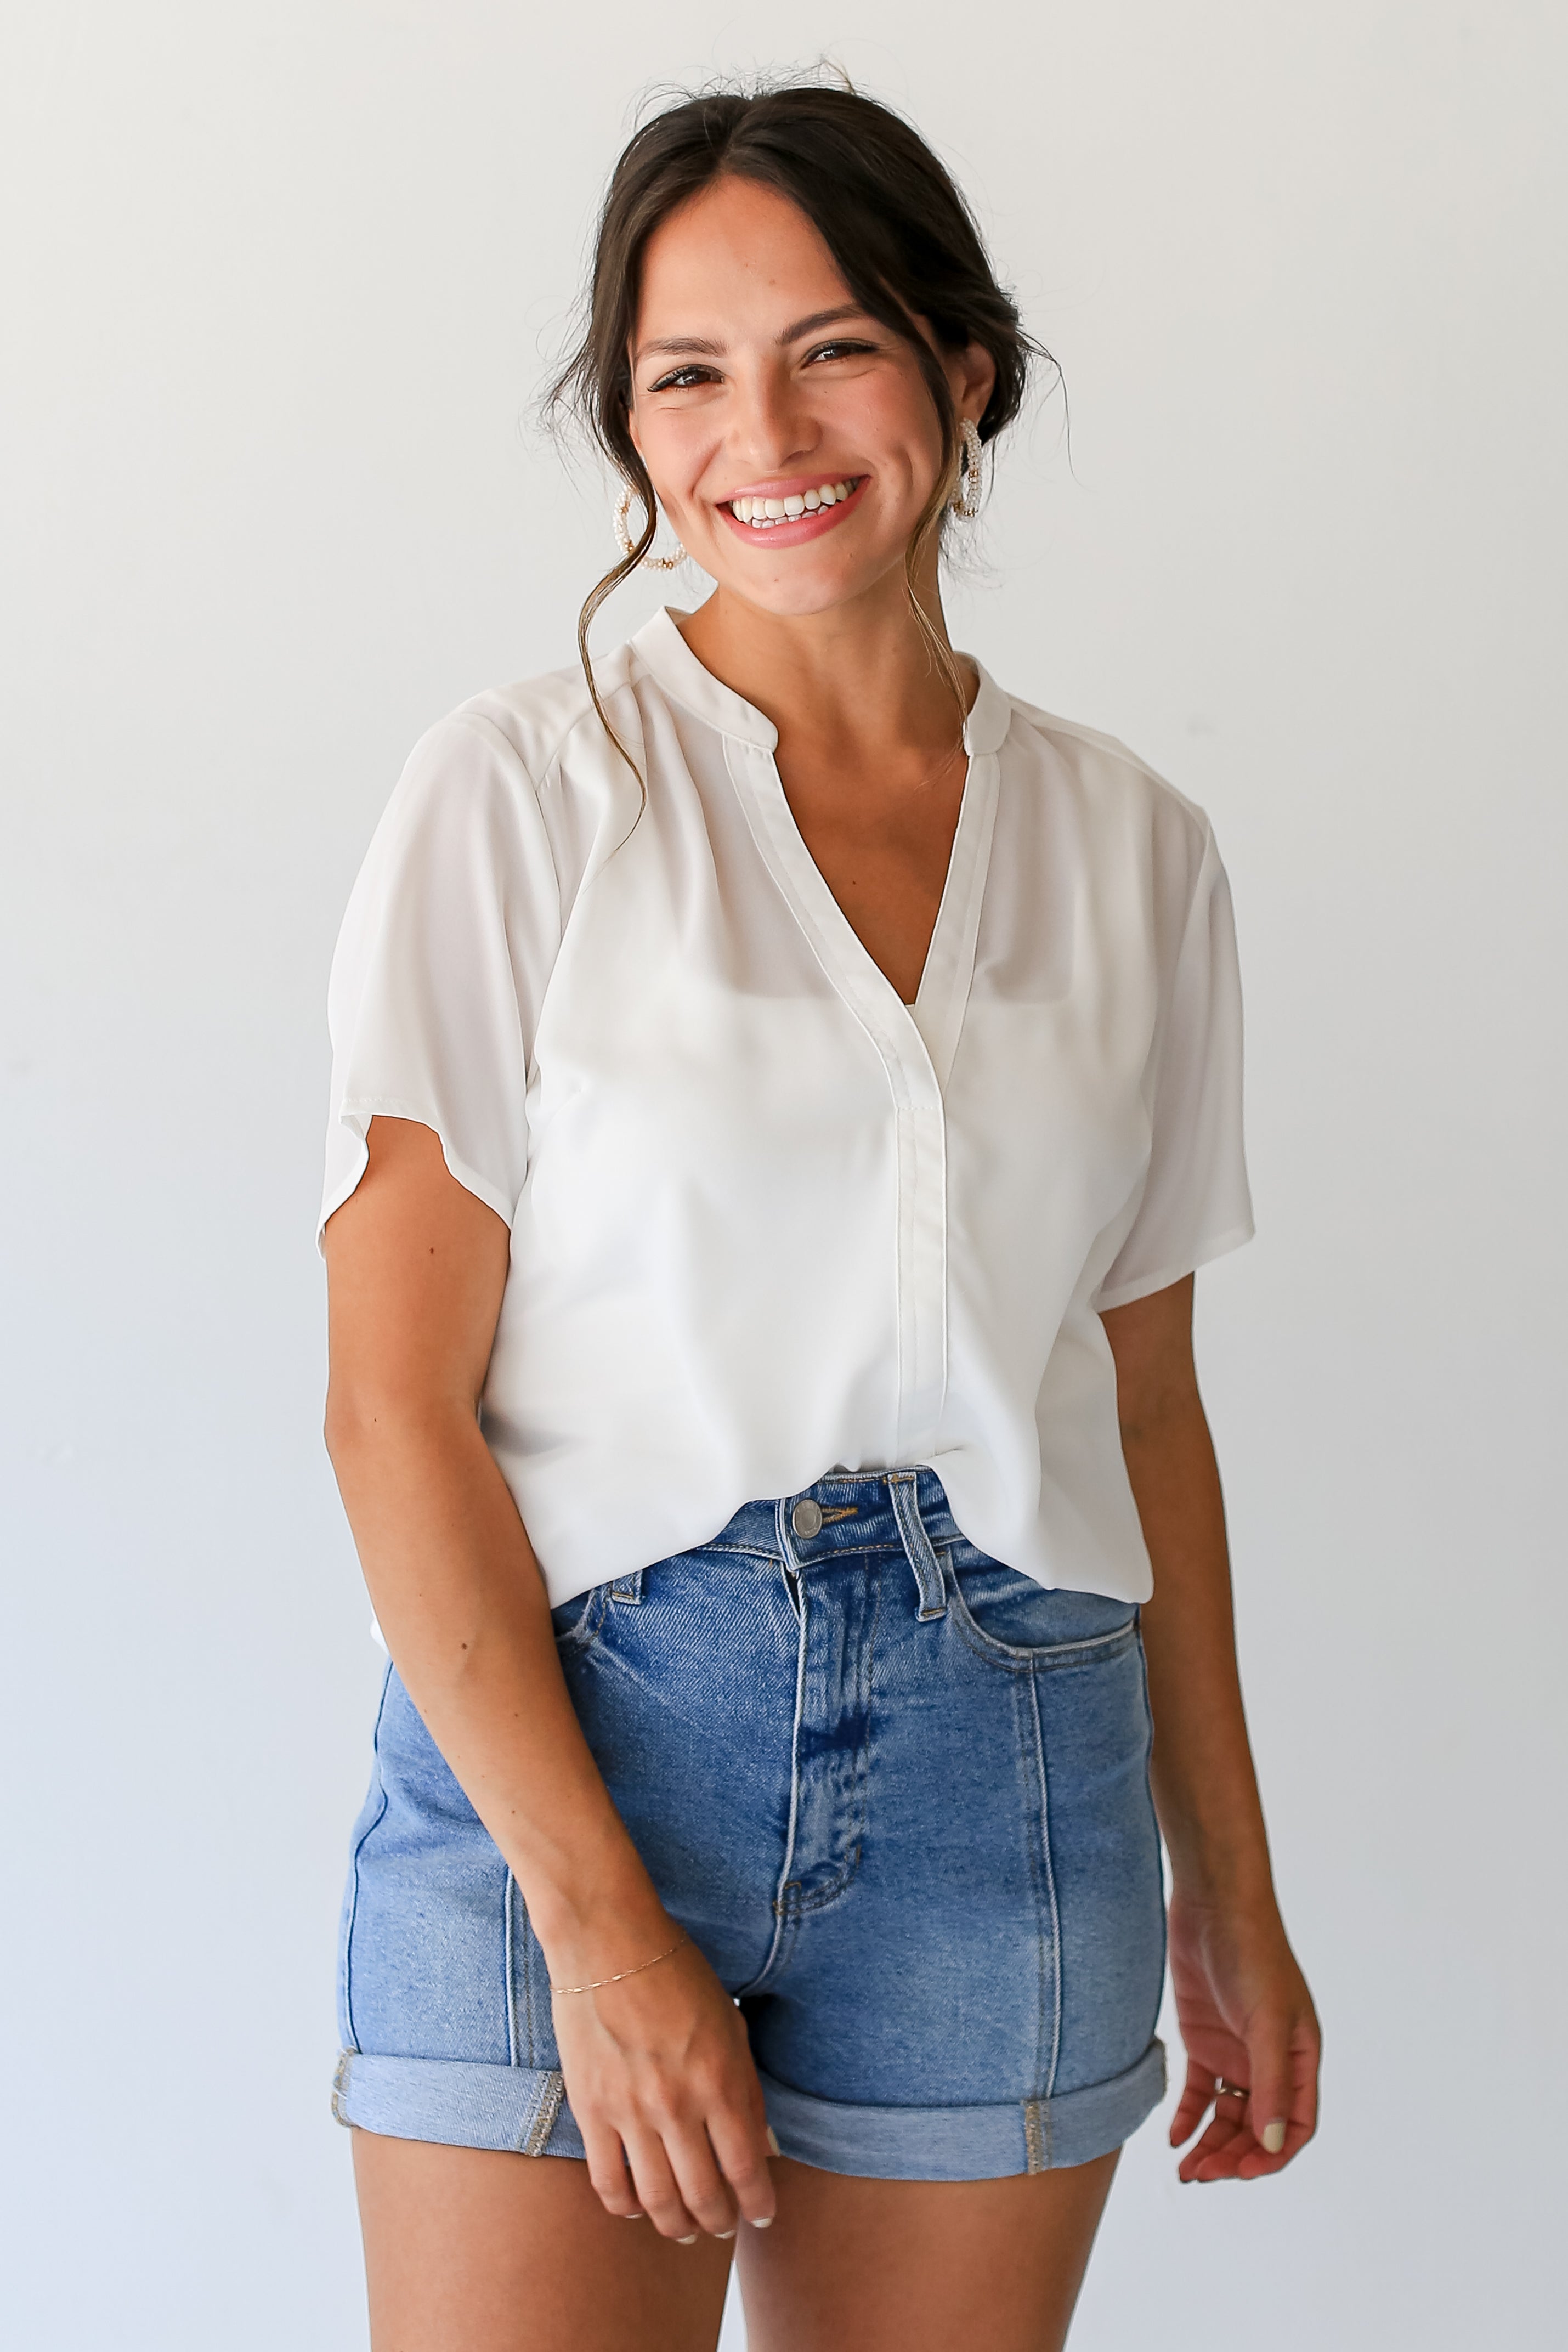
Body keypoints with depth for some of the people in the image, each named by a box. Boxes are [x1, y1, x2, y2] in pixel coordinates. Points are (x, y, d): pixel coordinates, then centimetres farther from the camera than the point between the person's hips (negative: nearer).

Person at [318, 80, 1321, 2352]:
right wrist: (597, 1914, -14)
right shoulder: (521, 792, -4)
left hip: (1003, 1776, 3)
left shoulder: (1132, 848, 7)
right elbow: (397, 1405, -8)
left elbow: (1144, 1403, 13)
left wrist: (1231, 1898, 14)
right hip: (557, 1731, -3)